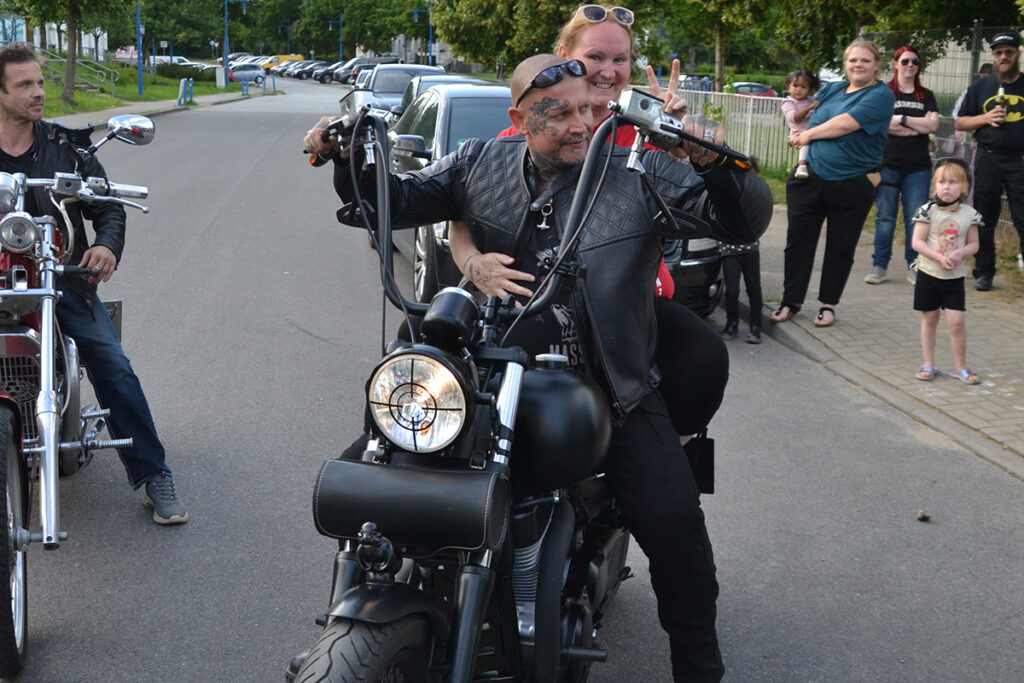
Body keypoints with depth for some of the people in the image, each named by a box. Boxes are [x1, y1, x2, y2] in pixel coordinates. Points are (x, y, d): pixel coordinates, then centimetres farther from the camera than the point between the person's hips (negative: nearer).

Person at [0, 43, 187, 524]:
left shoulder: (65, 146, 9)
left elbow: (108, 206, 12)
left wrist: (107, 244, -9)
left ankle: (153, 475, -5)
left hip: (64, 275, 1)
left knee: (113, 367, -14)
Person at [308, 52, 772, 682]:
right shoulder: (480, 165, 10)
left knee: (673, 521, -17)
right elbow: (396, 201, 16)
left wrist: (718, 163, -24)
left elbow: (744, 222, -3)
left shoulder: (640, 173, 2)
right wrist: (349, 157, -3)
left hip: (614, 389, -2)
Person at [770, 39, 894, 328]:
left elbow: (846, 123, -18)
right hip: (811, 177, 5)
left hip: (852, 185, -5)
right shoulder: (832, 90, 11)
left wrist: (808, 134, -7)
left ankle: (828, 304, 19)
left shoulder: (881, 95, -7)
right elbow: (810, 120, 18)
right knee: (798, 239, 5)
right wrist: (805, 155, -2)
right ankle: (791, 301, 16)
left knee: (840, 247, 6)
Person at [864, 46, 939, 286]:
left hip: (918, 167, 2)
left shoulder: (926, 96, 15)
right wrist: (918, 126, -8)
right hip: (887, 164, -2)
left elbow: (933, 125, 0)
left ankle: (914, 267, 8)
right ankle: (880, 266, 5)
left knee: (915, 218, -1)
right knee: (885, 217, -2)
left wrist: (900, 118, -6)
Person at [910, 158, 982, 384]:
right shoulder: (928, 211, -7)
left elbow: (974, 244, 5)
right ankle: (928, 364, 20)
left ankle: (961, 367, 8)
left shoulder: (969, 214, -1)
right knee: (929, 318, 9)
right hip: (928, 273, 0)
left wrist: (961, 253, -16)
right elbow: (917, 242, -10)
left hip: (955, 276, 0)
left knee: (956, 321, -5)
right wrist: (939, 257, -21)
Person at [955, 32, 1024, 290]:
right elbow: (960, 123, 12)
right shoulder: (981, 87, 11)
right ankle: (983, 273, 13)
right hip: (988, 160, 2)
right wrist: (985, 118, -6)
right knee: (984, 221, 5)